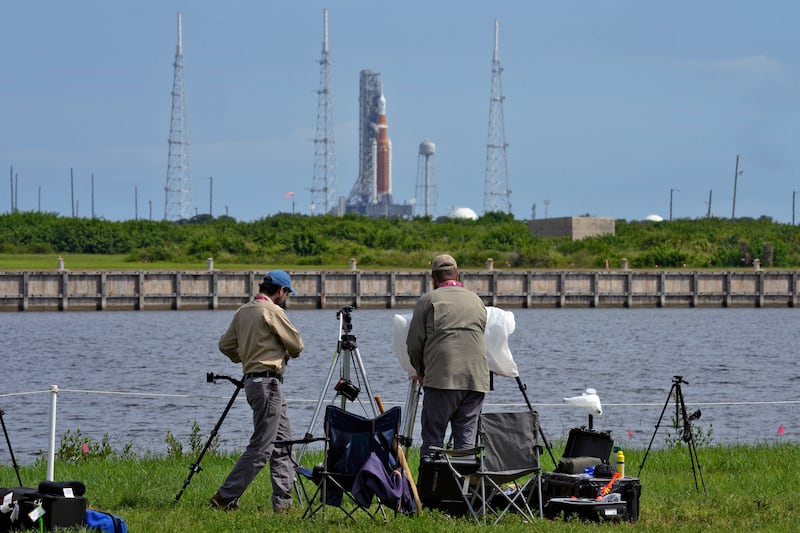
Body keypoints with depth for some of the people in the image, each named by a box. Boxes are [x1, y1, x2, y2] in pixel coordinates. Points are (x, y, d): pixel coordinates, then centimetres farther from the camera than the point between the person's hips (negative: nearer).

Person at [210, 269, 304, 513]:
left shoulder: (242, 311, 12)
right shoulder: (272, 311, -12)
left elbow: (225, 344, 16)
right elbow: (296, 345, -8)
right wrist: (287, 354, 13)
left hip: (252, 380, 9)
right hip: (268, 382, -9)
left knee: (283, 442, 12)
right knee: (260, 447, -8)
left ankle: (283, 502, 10)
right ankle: (225, 497, -8)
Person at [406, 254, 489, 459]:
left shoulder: (428, 300, 3)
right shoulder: (477, 301, 17)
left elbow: (414, 343, 2)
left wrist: (421, 371, 21)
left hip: (442, 379, -4)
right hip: (477, 378, 4)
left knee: (432, 441, 0)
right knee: (467, 440, 4)